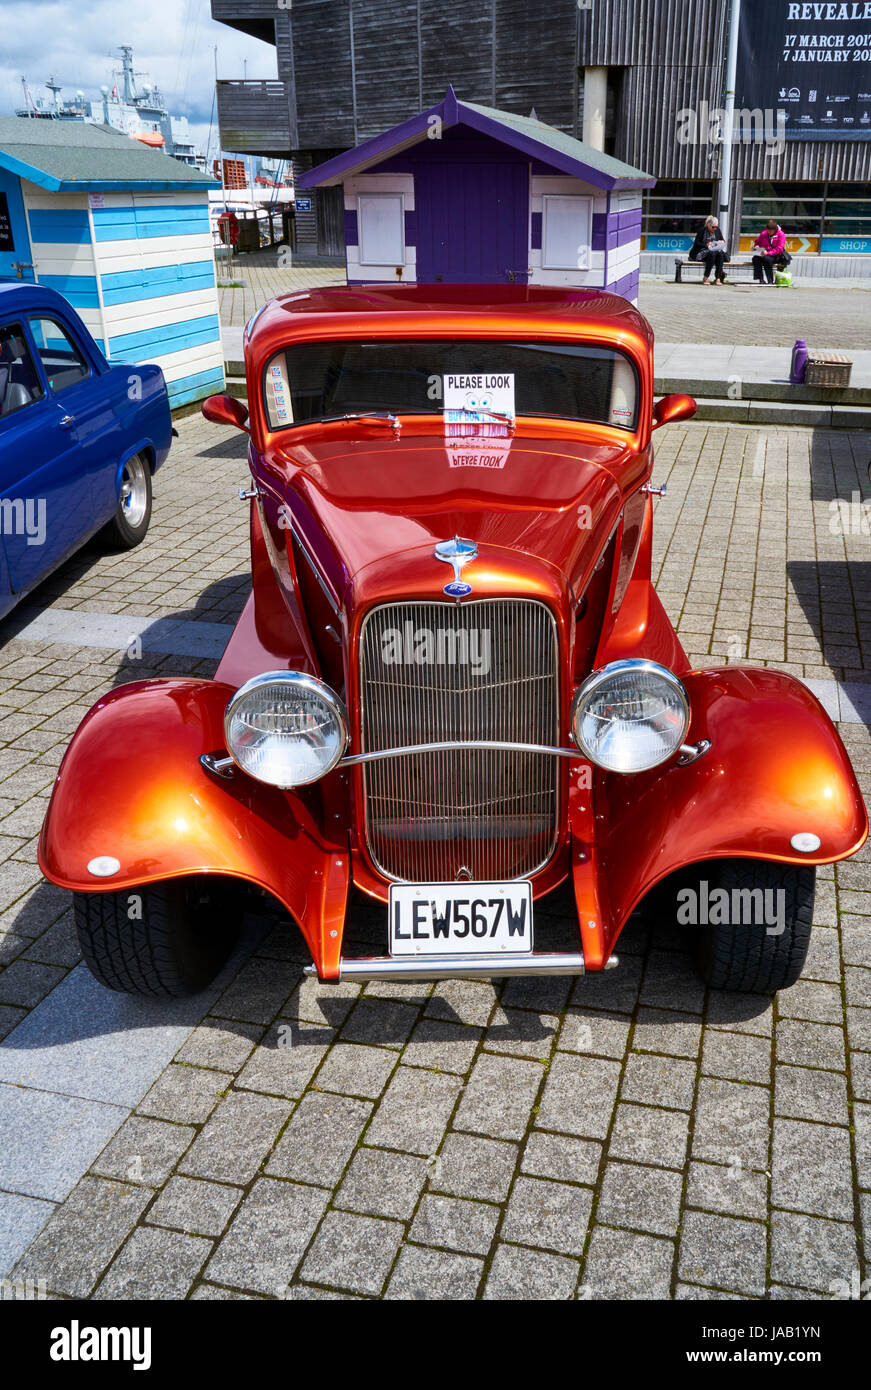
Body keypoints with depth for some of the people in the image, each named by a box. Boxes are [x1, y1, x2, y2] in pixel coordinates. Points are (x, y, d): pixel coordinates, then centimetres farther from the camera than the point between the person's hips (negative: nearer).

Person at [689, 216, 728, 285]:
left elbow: (722, 240, 20)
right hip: (702, 252, -4)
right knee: (712, 254, -37)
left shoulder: (717, 230, 12)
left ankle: (718, 278, -37)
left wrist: (722, 242, -4)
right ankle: (706, 278, -34)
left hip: (715, 250, 4)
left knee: (720, 253, -31)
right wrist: (706, 245, -21)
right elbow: (696, 243, -6)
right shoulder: (702, 230, -2)